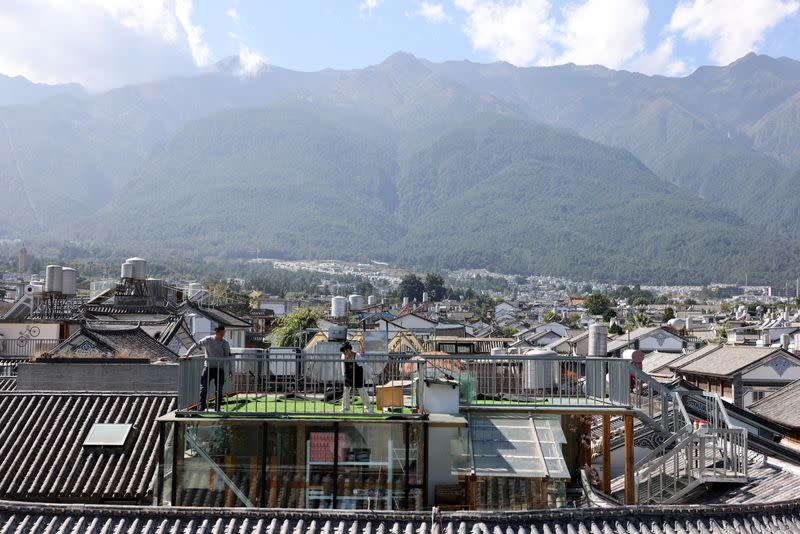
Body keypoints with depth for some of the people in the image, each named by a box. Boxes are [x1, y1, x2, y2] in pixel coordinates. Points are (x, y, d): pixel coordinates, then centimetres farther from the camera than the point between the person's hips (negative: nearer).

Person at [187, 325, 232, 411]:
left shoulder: (225, 343, 0)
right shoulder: (207, 340, -1)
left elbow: (228, 357, 4)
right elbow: (196, 345, 11)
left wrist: (229, 370, 1)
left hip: (219, 368, 0)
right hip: (208, 367, 0)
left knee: (219, 389, 3)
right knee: (203, 387, -6)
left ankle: (217, 409, 11)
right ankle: (202, 406, 2)